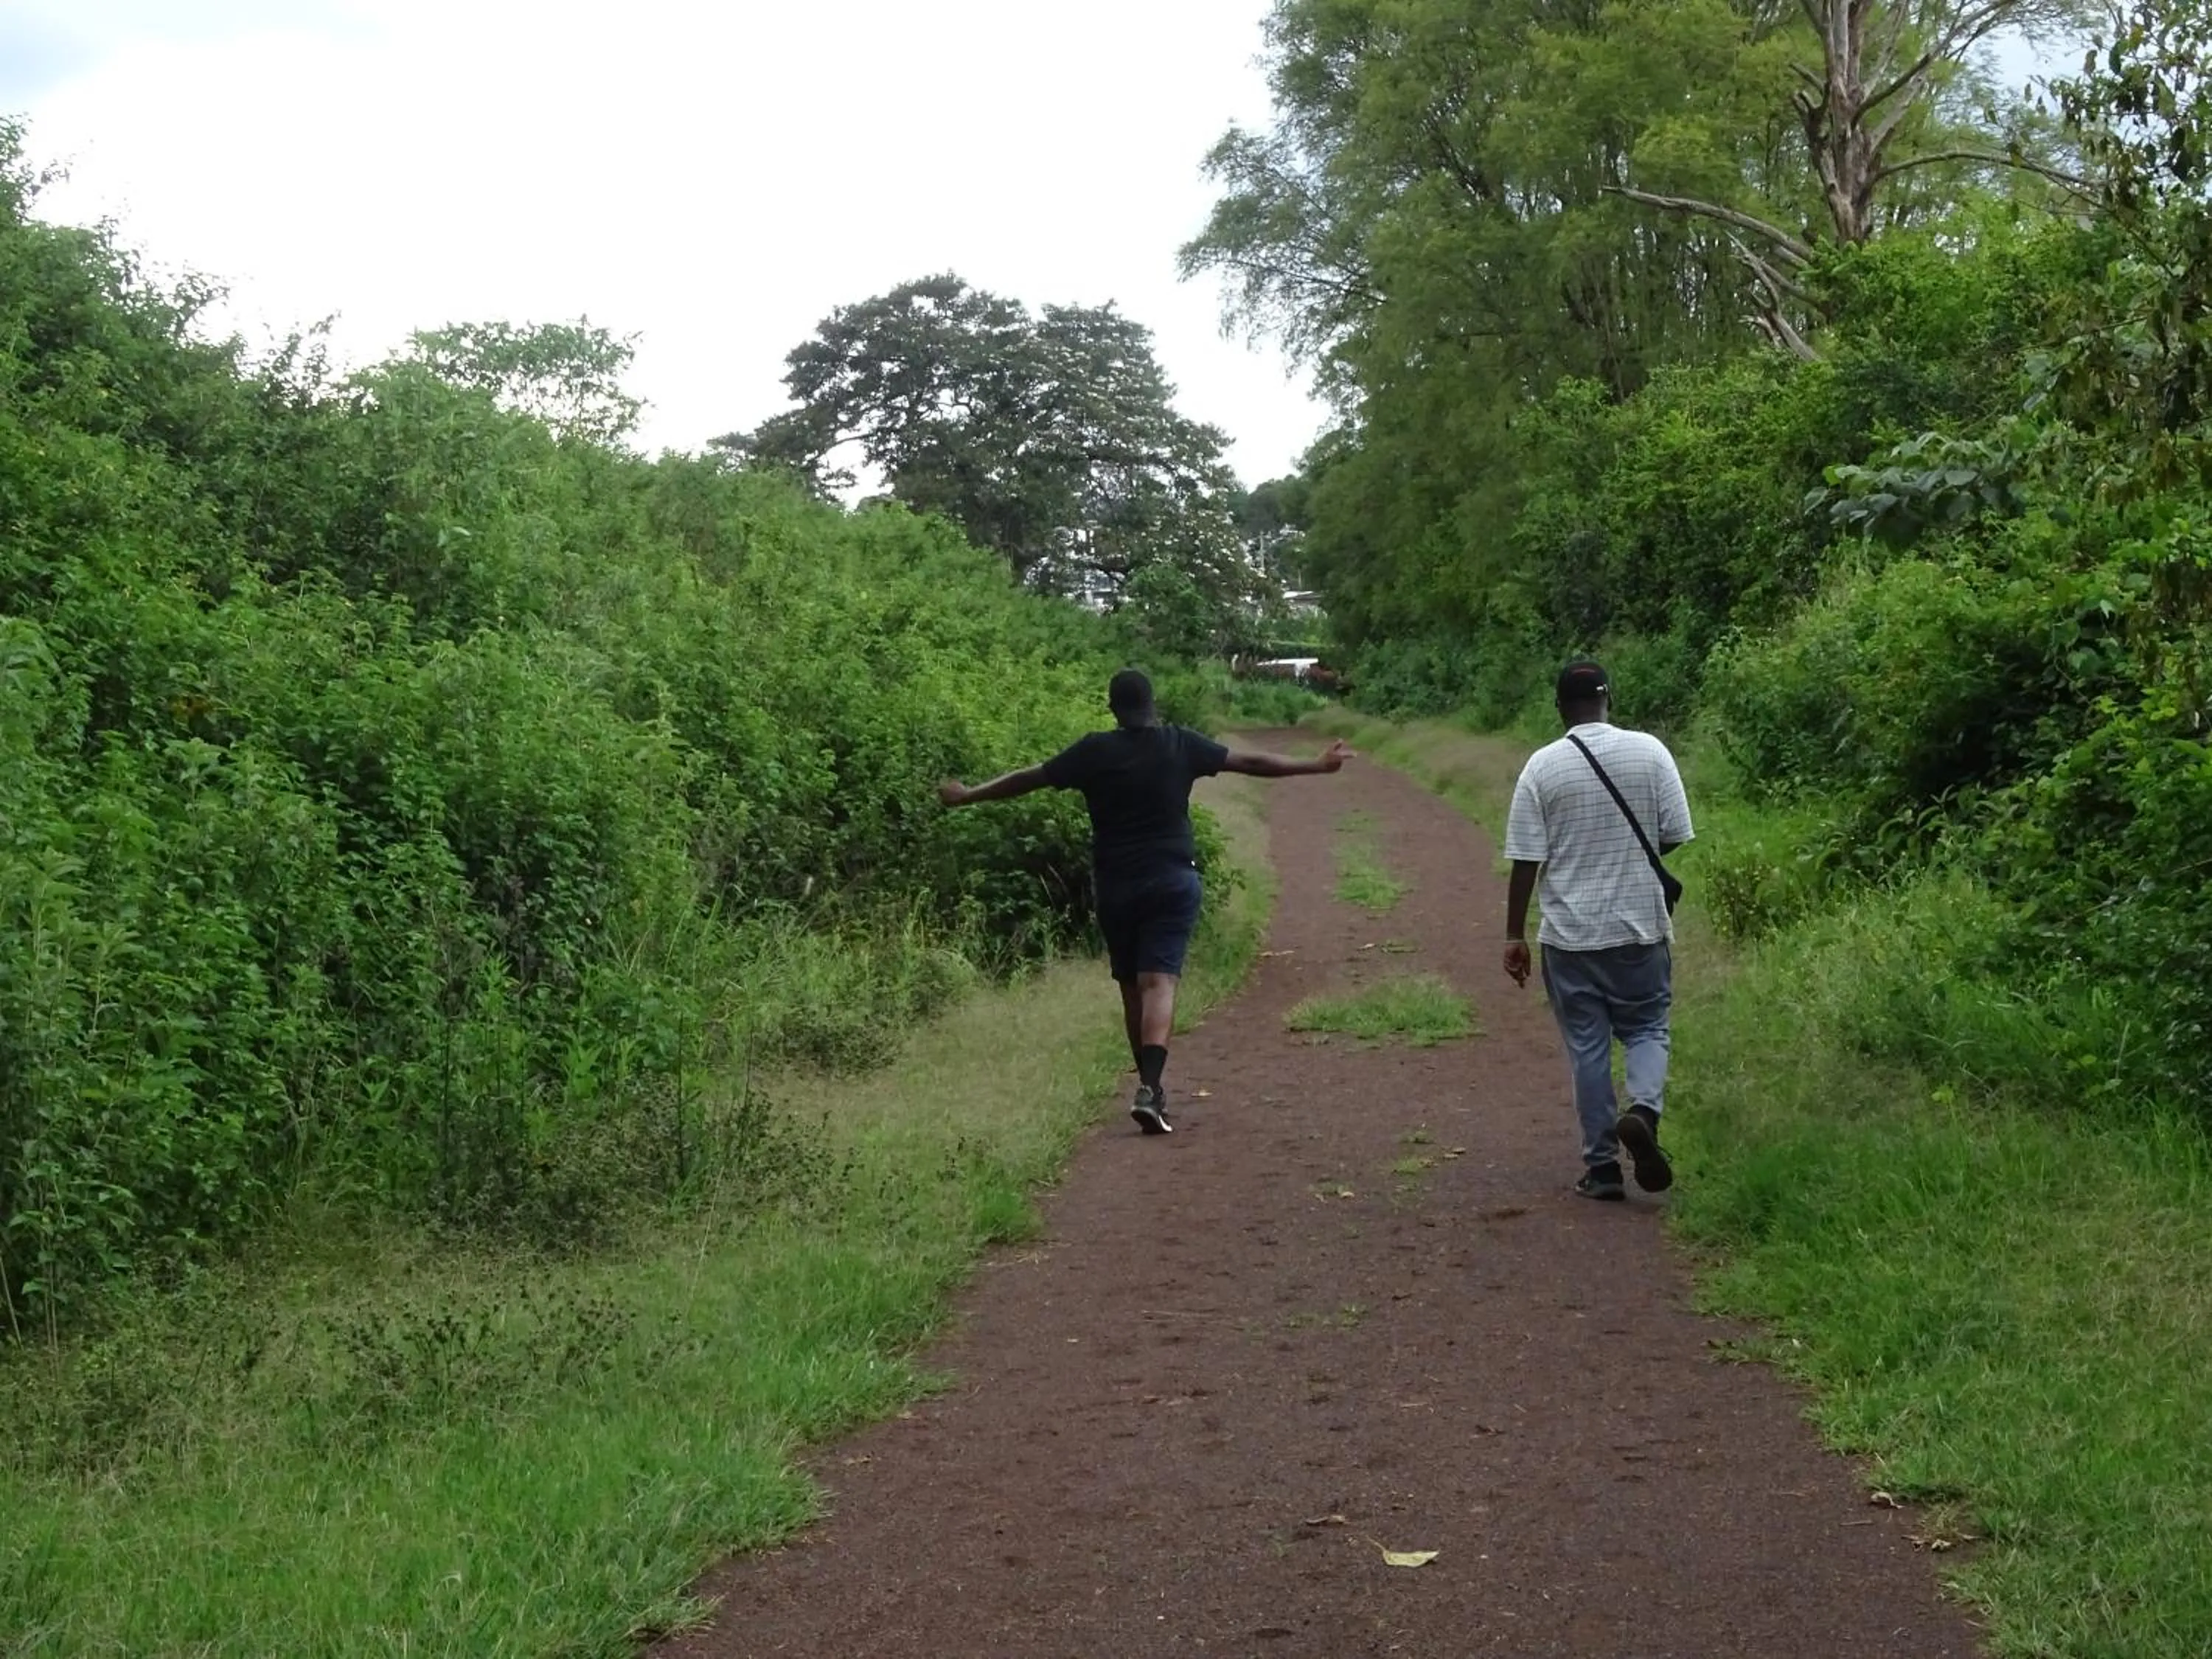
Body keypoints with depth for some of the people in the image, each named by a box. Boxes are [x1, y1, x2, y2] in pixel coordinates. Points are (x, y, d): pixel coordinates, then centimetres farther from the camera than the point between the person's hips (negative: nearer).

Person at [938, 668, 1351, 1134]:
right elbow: (1250, 763, 5)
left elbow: (1028, 779, 8)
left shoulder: (1093, 752, 1)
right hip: (1173, 881, -1)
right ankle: (1150, 1088, -25)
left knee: (1131, 988, 14)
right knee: (1159, 982, -9)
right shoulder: (1181, 745, 0)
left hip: (1114, 886, 1)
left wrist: (965, 796, 21)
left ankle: (1152, 1086, 22)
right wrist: (1316, 766, 14)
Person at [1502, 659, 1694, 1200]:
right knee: (1647, 1028, 14)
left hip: (1570, 934, 0)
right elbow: (1675, 837, -2)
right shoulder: (1649, 752, -4)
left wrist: (1515, 935, 1)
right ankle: (1643, 1108, -14)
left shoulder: (1542, 766, -7)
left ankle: (1602, 1168, 10)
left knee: (1587, 1046, 8)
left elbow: (1527, 860, -7)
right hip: (1640, 928, 0)